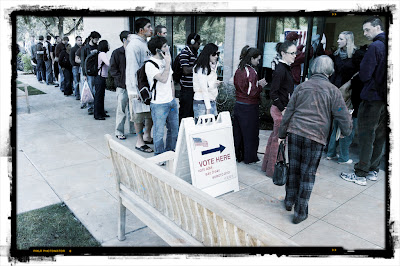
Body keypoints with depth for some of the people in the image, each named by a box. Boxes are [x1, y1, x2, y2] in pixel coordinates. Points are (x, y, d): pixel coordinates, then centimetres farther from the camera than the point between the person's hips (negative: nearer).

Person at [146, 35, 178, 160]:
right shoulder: (150, 65, -13)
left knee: (174, 129, 15)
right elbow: (163, 79, -26)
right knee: (159, 132, 3)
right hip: (159, 104, -7)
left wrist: (173, 98, 14)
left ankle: (170, 152, 33)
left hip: (171, 102, 8)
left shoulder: (166, 61, 12)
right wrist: (168, 63, -18)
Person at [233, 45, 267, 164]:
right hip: (249, 108, -7)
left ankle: (237, 155, 28)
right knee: (250, 133, 8)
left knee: (238, 132, 16)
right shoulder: (251, 72, -18)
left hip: (238, 105, 7)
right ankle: (249, 157, 20)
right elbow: (253, 92, -22)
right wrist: (261, 85, -4)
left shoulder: (239, 70, 5)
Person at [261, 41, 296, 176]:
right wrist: (283, 109, -18)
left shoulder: (286, 68, 12)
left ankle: (267, 165, 29)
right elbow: (273, 93, -21)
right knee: (279, 139, 0)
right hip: (280, 109, -10)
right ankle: (273, 170, 14)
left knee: (275, 137, 16)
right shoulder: (280, 70, -17)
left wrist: (284, 108, 15)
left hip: (283, 108, 10)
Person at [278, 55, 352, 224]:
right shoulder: (332, 90, 0)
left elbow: (288, 112, 9)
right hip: (315, 137, -3)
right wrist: (346, 132, 21)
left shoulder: (302, 86, 8)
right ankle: (300, 213, 14)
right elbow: (343, 116, 1)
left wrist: (282, 134, 17)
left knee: (293, 168, 17)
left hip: (295, 132, 3)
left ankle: (289, 201, 32)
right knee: (308, 174, 6)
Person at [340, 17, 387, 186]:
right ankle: (373, 171, 24)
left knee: (366, 136, -3)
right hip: (384, 97, 8)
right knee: (379, 137, 13)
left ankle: (360, 175, 3)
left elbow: (364, 75, -15)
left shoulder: (375, 47, -14)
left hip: (372, 98, -8)